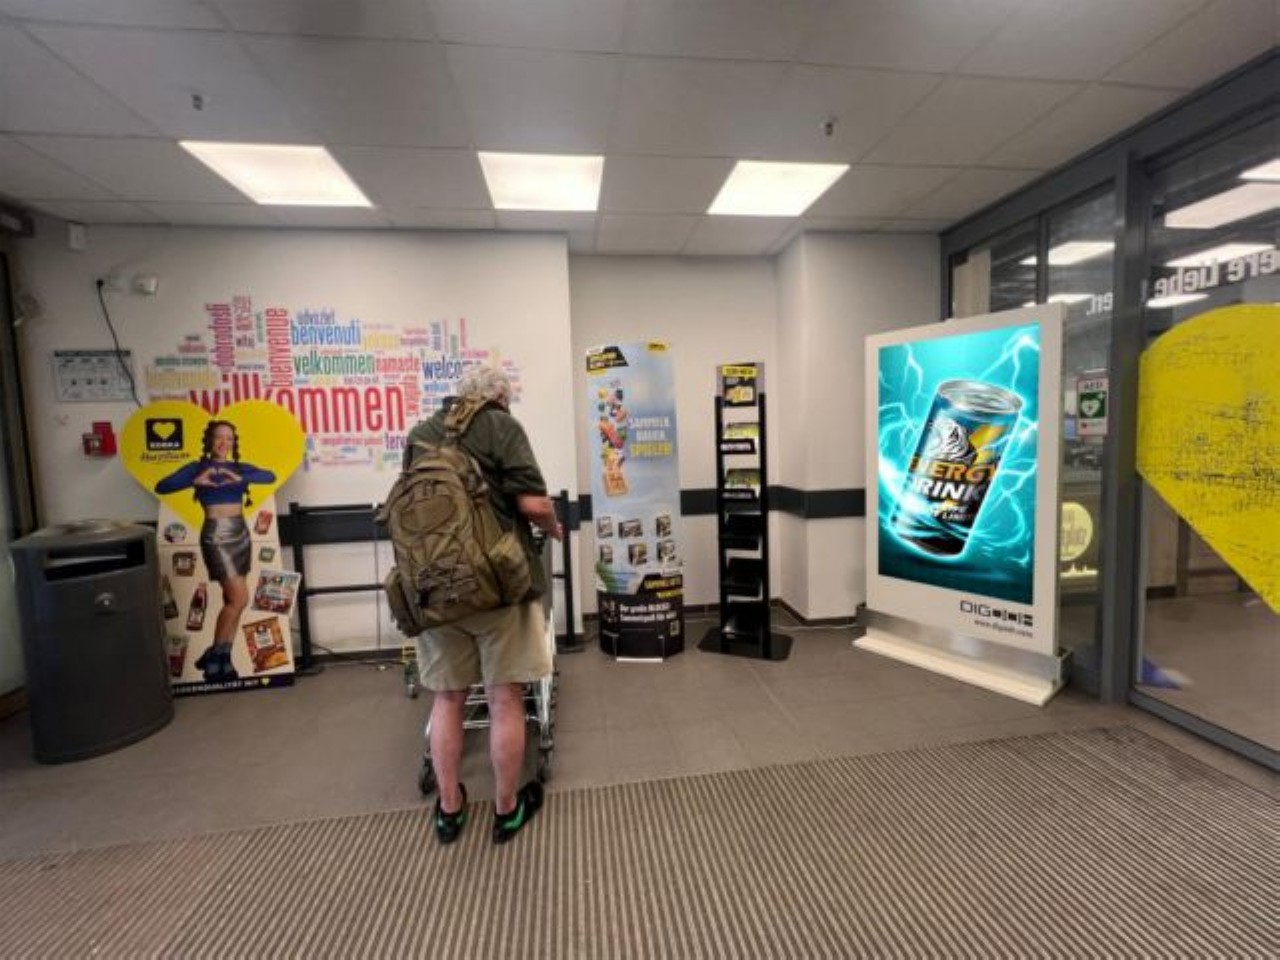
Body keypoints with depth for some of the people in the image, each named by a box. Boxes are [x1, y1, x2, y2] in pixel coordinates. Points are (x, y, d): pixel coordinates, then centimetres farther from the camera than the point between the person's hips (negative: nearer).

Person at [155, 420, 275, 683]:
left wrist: (241, 479, -20)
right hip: (215, 535, -5)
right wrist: (195, 481, -20)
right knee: (239, 598, -10)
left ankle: (223, 658, 17)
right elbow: (161, 486, -7)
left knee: (231, 600, 7)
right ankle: (212, 655, 6)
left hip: (241, 534, 5)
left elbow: (270, 476, -6)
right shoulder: (197, 467, 2)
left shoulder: (240, 468, 10)